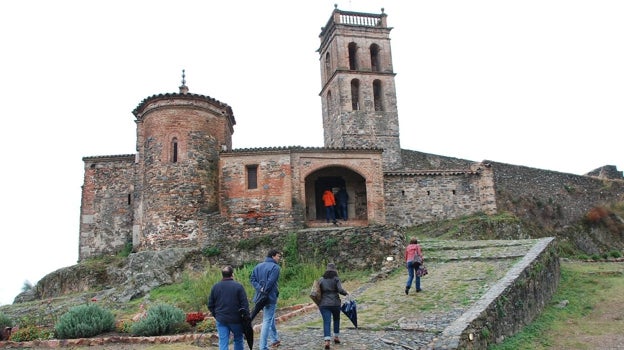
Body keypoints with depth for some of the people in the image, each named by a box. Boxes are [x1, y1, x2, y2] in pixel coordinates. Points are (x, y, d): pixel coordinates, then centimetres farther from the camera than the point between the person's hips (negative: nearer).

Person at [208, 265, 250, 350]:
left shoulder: (215, 287, 2)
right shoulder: (238, 286, -9)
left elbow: (210, 305, 7)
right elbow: (245, 304, -10)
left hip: (221, 320, 2)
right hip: (236, 319, -2)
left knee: (223, 342, 3)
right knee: (238, 340, 17)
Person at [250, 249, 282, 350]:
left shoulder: (258, 266, 11)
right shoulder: (275, 267, -11)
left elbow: (252, 279, 2)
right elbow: (270, 282, -22)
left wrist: (260, 288, -8)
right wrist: (264, 290, -13)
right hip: (270, 297, -8)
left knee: (271, 318, 24)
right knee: (267, 321, -2)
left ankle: (274, 339, 36)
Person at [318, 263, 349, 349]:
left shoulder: (322, 280, 6)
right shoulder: (336, 279, -4)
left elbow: (319, 292, 7)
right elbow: (340, 290, -15)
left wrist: (319, 303, 20)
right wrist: (346, 293, 4)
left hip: (324, 304, 1)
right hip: (335, 303, -1)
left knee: (326, 322, -3)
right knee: (336, 319, 23)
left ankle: (327, 341, -17)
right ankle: (336, 337, 29)